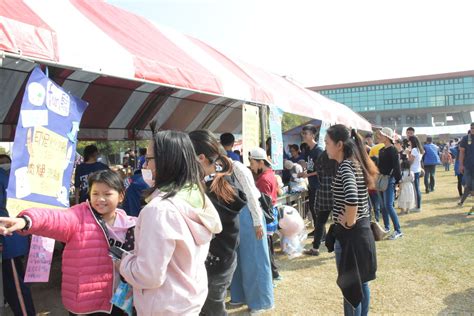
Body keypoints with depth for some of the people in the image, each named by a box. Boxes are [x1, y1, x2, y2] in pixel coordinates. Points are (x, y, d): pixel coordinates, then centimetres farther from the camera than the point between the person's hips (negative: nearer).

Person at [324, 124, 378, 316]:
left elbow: (351, 198, -37)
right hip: (363, 230, 9)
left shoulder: (345, 166, -20)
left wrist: (349, 222, -21)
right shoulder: (355, 163, 7)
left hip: (349, 234, -9)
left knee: (350, 287, 5)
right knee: (361, 282, 21)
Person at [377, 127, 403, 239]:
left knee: (388, 206, -10)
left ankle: (398, 230, -3)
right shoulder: (381, 150, 12)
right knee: (383, 206, 12)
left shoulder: (392, 150, -11)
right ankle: (387, 227, 24)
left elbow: (396, 167, -14)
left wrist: (397, 181, -16)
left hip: (389, 180, -8)